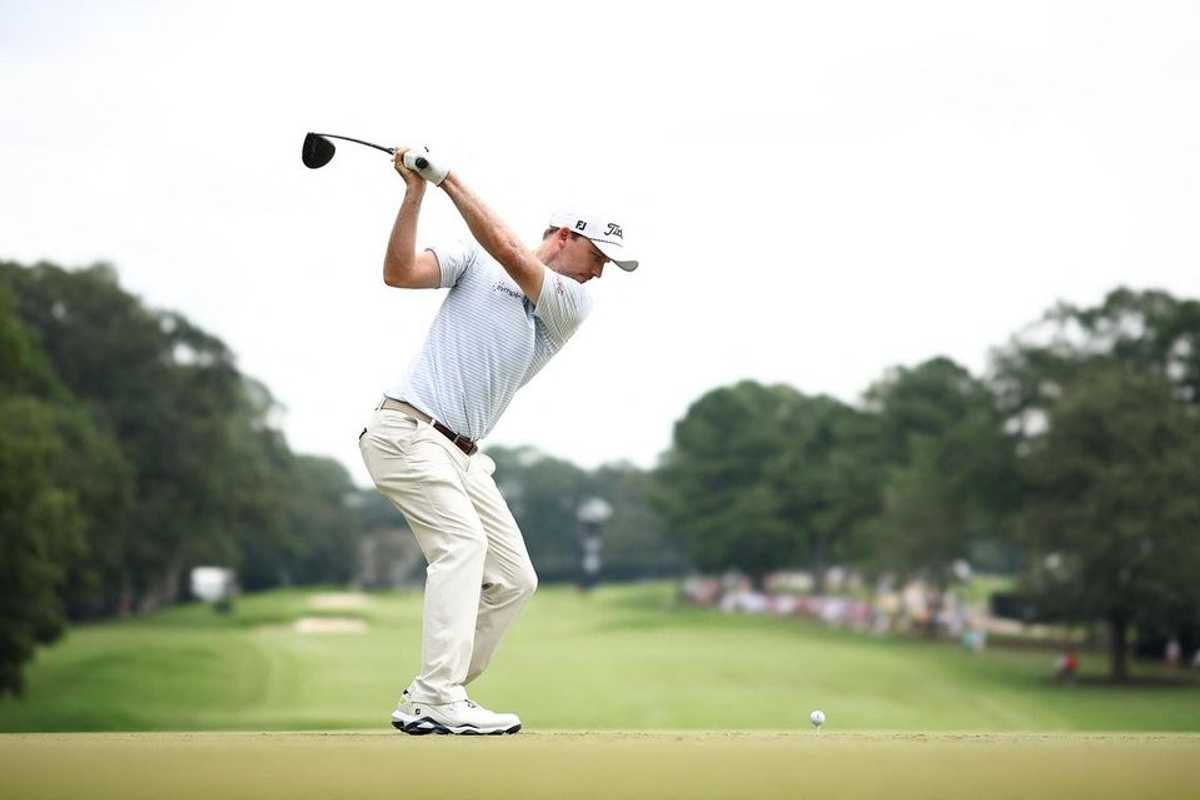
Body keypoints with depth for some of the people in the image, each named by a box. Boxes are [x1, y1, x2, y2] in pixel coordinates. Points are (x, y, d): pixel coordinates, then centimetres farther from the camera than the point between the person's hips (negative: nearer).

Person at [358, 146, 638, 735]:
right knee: (462, 541, -24)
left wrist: (448, 178, -13)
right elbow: (399, 273, -9)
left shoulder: (573, 306, 7)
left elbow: (508, 251, -10)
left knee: (514, 579, 2)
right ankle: (439, 700, -28)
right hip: (407, 429, -6)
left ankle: (427, 701, 9)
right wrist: (415, 192, -17)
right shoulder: (474, 262, 4)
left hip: (462, 455, 6)